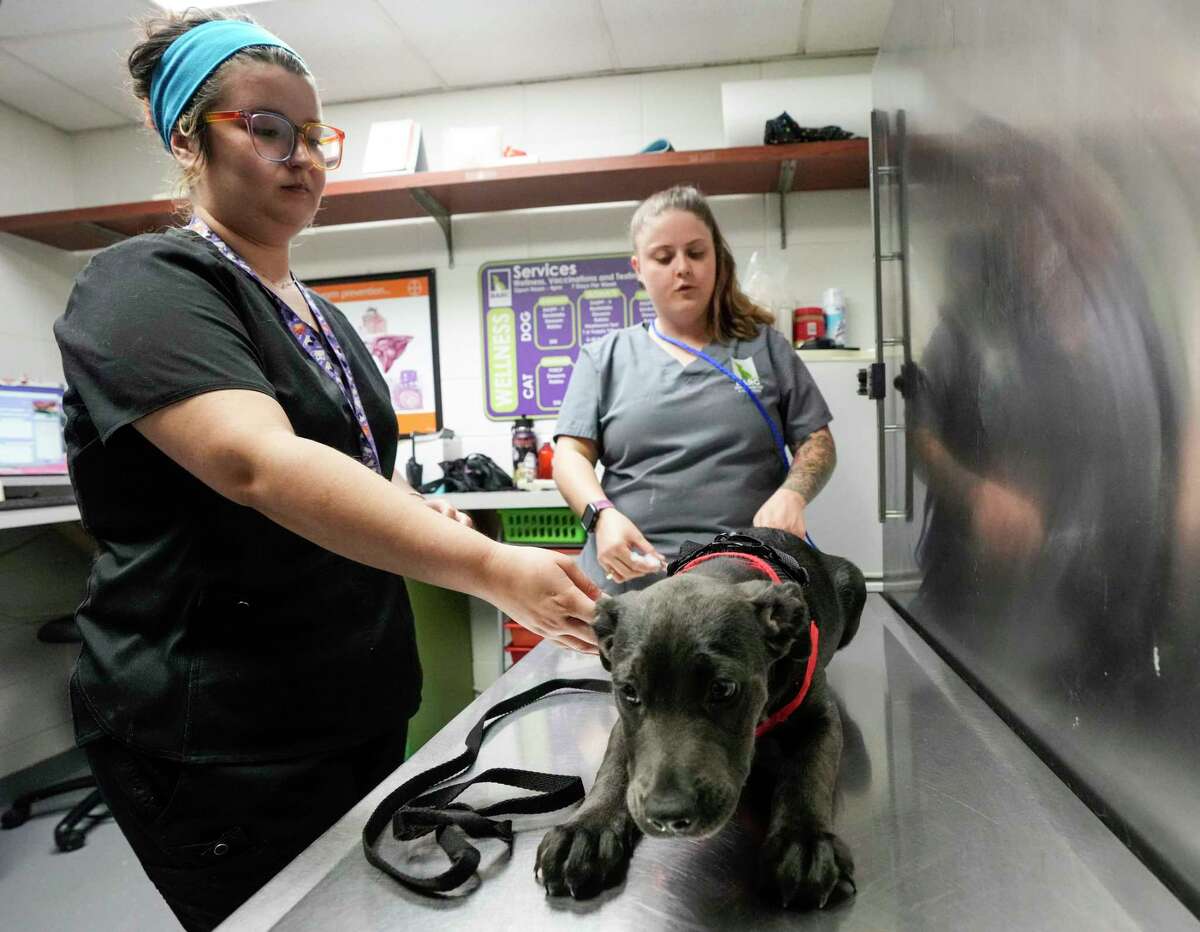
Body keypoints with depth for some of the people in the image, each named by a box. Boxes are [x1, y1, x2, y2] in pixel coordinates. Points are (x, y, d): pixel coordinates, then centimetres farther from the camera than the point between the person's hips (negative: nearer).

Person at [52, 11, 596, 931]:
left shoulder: (319, 314, 11)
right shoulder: (149, 286, -14)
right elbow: (256, 462, -32)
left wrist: (420, 512, -1)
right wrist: (490, 567, -40)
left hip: (362, 707, 8)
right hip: (219, 743, -8)